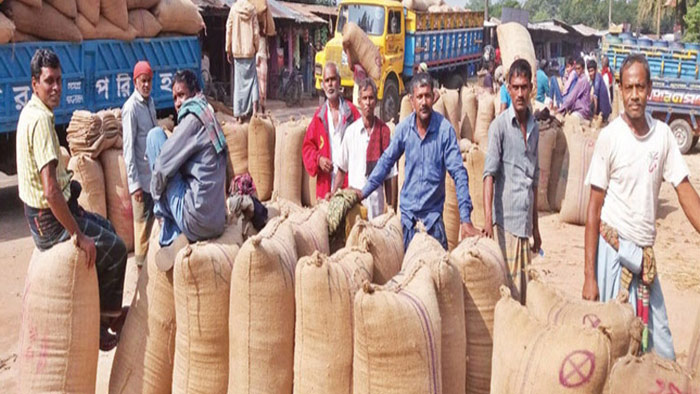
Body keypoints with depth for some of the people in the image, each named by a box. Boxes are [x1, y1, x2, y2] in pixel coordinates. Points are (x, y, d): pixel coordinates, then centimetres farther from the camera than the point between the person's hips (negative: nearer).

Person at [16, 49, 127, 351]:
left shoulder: (31, 112, 6)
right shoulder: (41, 119, -25)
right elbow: (51, 190, -32)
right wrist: (78, 236, -26)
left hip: (41, 213, 10)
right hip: (49, 221, -10)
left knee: (107, 230, 24)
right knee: (115, 249, 1)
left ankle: (105, 311, 30)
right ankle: (106, 314, 20)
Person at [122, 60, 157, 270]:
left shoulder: (150, 102, 8)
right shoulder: (131, 108, -16)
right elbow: (128, 148, -18)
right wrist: (134, 184, -19)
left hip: (154, 172, 7)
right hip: (141, 175, -7)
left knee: (153, 216, 15)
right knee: (142, 220, 1)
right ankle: (141, 262, 13)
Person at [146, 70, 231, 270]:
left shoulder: (193, 118, -8)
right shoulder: (210, 120, 18)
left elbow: (163, 165, -11)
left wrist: (156, 195, 7)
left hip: (197, 220, -9)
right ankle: (174, 238, 15)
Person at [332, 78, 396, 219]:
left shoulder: (384, 131, 0)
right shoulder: (351, 131, 1)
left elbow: (388, 175, 4)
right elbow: (342, 169, 10)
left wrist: (390, 206, 2)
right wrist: (333, 194, 4)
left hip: (376, 198, 0)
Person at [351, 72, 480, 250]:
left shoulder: (445, 129, -13)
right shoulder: (403, 128, -4)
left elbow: (458, 173, -13)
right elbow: (386, 161, 10)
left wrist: (465, 219, -18)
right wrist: (365, 191, 8)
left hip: (433, 214, -2)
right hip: (407, 213, 3)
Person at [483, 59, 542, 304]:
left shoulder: (534, 128, 13)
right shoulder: (499, 126, -5)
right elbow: (489, 174, -13)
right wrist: (488, 219, -24)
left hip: (525, 223, 6)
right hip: (505, 221, -6)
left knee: (524, 291, 9)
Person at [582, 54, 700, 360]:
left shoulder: (663, 133, 1)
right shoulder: (609, 137, -10)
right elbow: (594, 208, -9)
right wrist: (589, 276, -12)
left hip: (646, 252, 4)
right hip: (614, 248, -4)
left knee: (662, 346, 10)